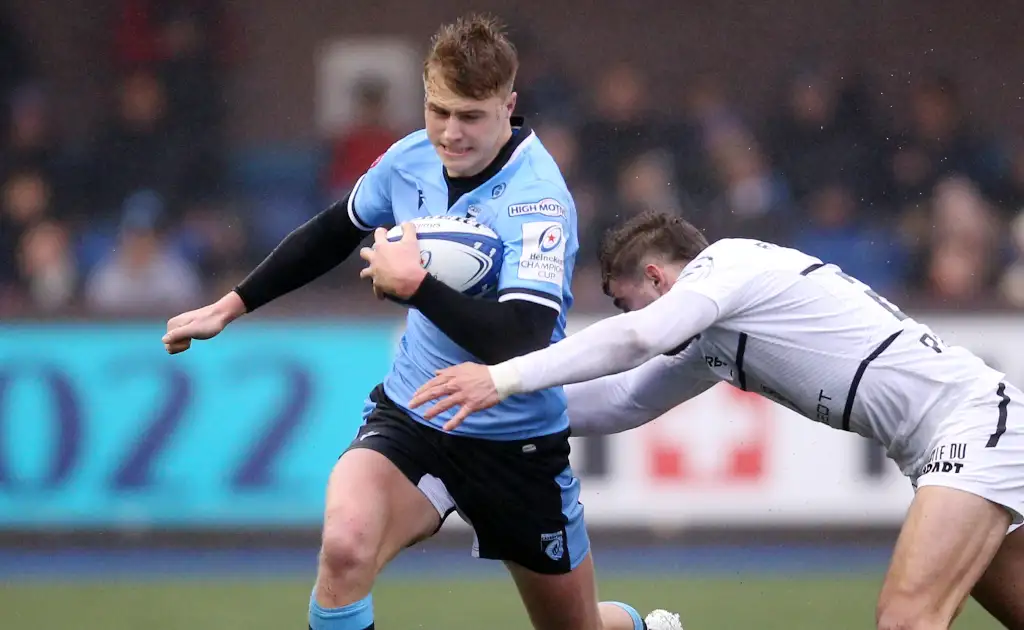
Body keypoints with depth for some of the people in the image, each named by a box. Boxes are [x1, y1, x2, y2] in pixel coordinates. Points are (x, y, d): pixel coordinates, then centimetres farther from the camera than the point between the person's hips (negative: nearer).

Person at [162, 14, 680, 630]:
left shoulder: (538, 201, -24)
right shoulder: (411, 159, -5)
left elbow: (521, 344, -36)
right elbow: (335, 231, 17)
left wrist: (413, 284, -30)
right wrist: (233, 305, 19)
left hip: (517, 443, -3)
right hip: (409, 418, 3)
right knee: (346, 544, -30)